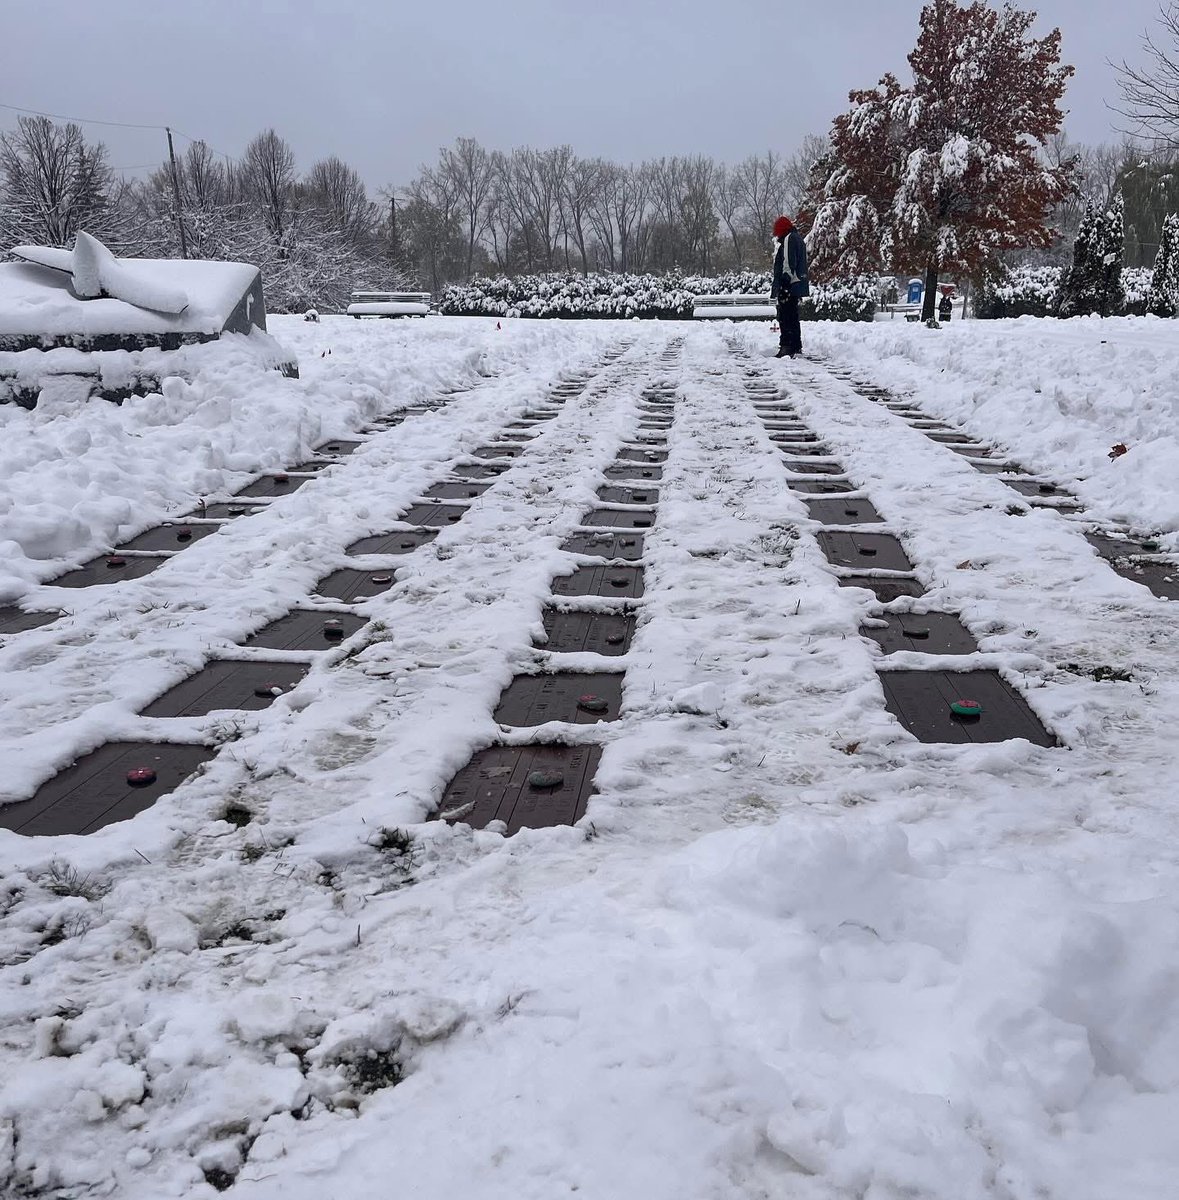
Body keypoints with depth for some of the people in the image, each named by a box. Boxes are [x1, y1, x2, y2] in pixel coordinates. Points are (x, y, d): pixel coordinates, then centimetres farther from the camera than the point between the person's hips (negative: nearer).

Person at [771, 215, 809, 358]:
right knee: (793, 317, 17)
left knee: (785, 318, -11)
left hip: (788, 287, -10)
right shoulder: (798, 238, 22)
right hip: (798, 286, 10)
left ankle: (786, 347, -14)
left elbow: (788, 265, -19)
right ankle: (796, 347, 23)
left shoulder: (788, 239, -10)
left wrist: (783, 285, -22)